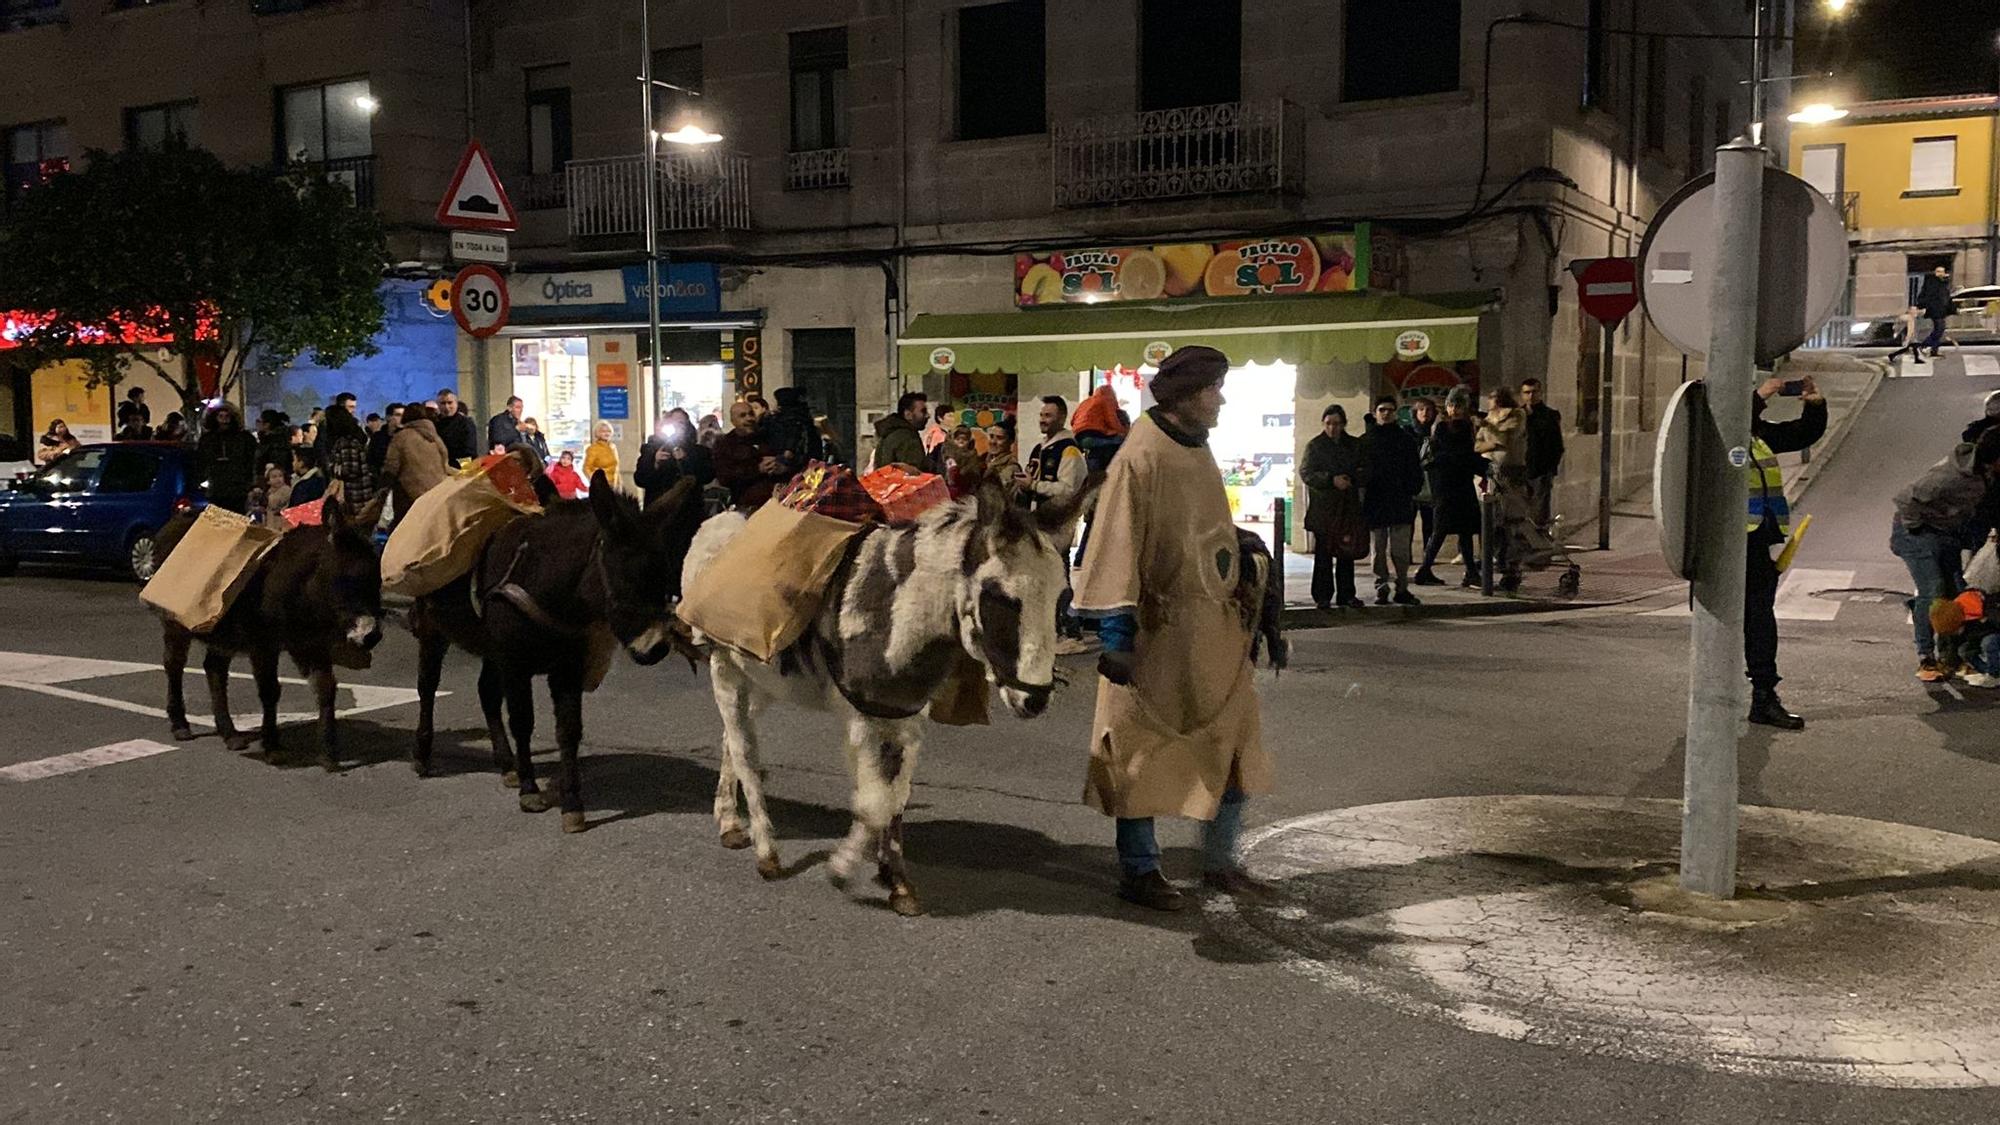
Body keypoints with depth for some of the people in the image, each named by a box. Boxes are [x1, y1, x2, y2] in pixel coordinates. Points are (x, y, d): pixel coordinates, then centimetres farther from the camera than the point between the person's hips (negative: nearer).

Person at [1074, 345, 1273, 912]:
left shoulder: (1198, 454, 11)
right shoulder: (1140, 458, -15)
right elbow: (1117, 547, -19)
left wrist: (1244, 608, 20)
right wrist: (1116, 634, -23)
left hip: (1214, 629, 8)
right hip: (1156, 632, -8)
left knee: (1233, 742, 11)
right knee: (1143, 752, 4)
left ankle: (1220, 861, 25)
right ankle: (1138, 870, 17)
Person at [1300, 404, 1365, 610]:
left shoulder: (1355, 445, 13)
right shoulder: (1315, 445, 3)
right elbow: (1306, 473, -6)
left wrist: (1353, 479, -7)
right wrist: (1331, 479, -19)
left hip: (1348, 506, 3)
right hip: (1323, 506, -3)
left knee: (1347, 552, 4)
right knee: (1323, 553, -3)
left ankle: (1346, 595, 11)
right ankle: (1322, 596, 1)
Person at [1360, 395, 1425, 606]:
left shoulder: (1407, 439, 8)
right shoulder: (1366, 441, 8)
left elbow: (1415, 470, 8)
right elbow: (1360, 471, 7)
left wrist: (1413, 492, -4)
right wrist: (1362, 499, -2)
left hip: (1400, 502, 0)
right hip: (1374, 502, 0)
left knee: (1401, 549, -1)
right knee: (1378, 550, 4)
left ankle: (1402, 589, 5)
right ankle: (1381, 589, 9)